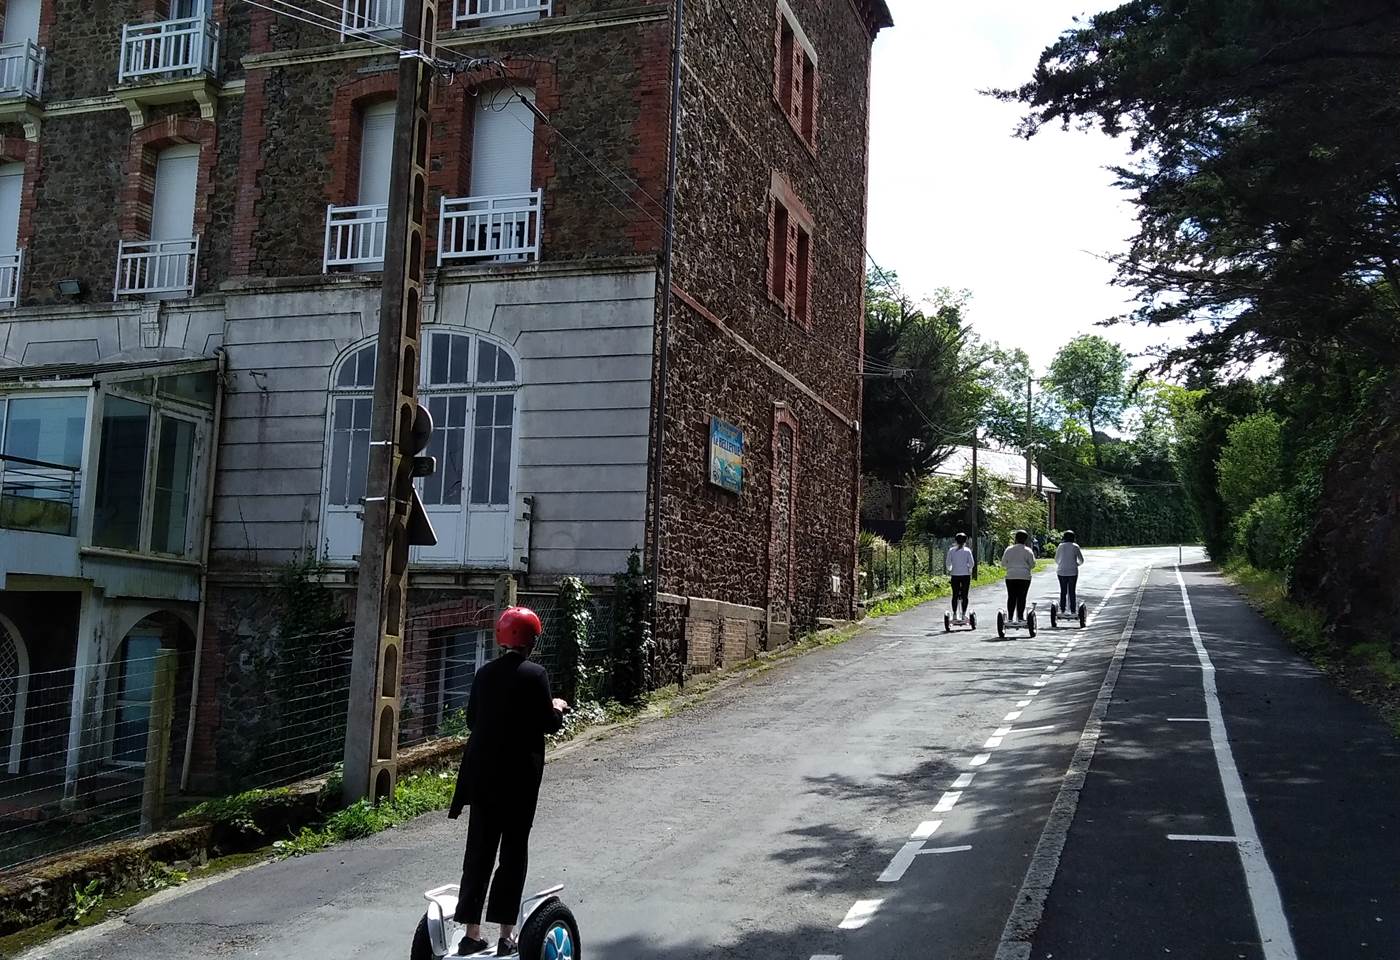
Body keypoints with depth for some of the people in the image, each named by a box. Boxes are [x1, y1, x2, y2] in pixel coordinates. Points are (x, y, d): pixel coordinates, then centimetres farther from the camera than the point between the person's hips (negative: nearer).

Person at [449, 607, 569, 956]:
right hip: (520, 775, -4)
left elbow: (472, 719, 11)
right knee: (513, 852, 5)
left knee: (479, 851, 9)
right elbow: (547, 723, -10)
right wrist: (557, 708, 10)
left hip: (482, 774, 4)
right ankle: (507, 935, 7)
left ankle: (472, 933, 12)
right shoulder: (535, 675, -11)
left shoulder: (484, 674, 4)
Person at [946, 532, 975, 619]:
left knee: (955, 595, 7)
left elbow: (948, 562, 0)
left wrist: (949, 570, 17)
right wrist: (969, 569, 13)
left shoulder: (951, 550, 0)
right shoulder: (967, 550, -3)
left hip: (955, 574, 1)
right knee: (964, 595, 4)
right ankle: (964, 614, 2)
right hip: (966, 574, -1)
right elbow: (971, 563, -6)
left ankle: (954, 614, 5)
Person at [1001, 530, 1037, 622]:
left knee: (1011, 597, 5)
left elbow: (1003, 563, 7)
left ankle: (1010, 617, 3)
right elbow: (1032, 565, 0)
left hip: (1010, 576, 2)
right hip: (1024, 577, -1)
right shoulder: (1028, 551, -2)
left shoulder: (1009, 549, 3)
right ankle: (1020, 616, -1)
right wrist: (1034, 556, 18)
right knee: (1021, 597, 1)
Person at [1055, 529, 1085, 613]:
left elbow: (1056, 560, 10)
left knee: (1063, 591, 8)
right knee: (1072, 592, 5)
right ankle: (1073, 611, 5)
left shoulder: (1060, 546, 2)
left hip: (1061, 572, 2)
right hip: (1072, 572, -2)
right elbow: (1081, 560, 0)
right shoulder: (1075, 547, -4)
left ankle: (1062, 610, 6)